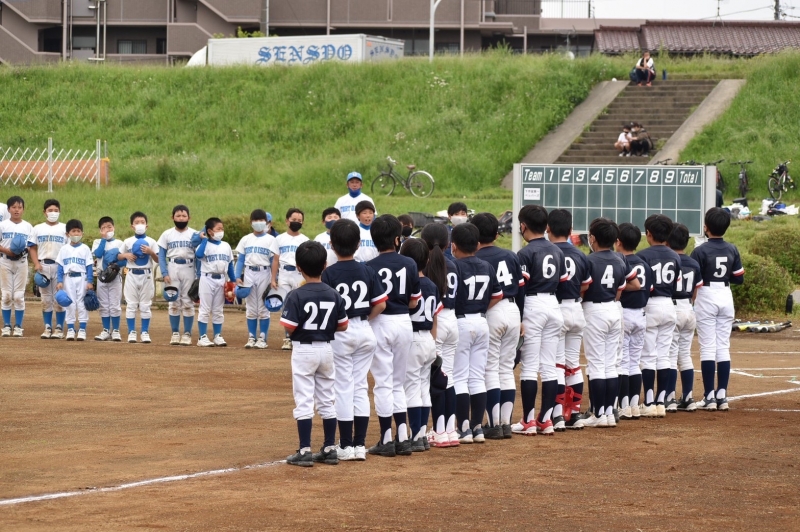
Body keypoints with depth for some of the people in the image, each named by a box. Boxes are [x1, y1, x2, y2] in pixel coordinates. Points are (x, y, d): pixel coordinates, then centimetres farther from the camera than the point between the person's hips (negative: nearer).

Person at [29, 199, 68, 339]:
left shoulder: (64, 228, 5)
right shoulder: (38, 228, 9)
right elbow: (32, 248, 8)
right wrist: (36, 264, -5)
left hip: (60, 266, -2)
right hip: (43, 266, 2)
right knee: (45, 298, 4)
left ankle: (59, 328, 3)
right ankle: (47, 328, 8)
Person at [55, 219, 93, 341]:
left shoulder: (85, 249, 4)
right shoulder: (64, 249, 7)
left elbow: (89, 266, 1)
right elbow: (60, 266, 5)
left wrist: (90, 281, -7)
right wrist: (60, 281, -4)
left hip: (82, 278, -1)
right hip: (68, 279, 1)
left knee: (82, 304, -1)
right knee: (70, 304, 3)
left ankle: (82, 330, 1)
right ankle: (70, 329, 7)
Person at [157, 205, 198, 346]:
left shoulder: (194, 234, 4)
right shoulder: (167, 234, 6)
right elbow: (161, 255, 5)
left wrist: (199, 275, -5)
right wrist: (164, 273, -6)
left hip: (189, 269, -1)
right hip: (172, 268, 1)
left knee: (188, 302, 0)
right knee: (174, 302, 3)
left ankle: (187, 334, 3)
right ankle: (175, 333, 7)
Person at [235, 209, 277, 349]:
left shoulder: (270, 240, 2)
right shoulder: (246, 239, 9)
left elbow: (273, 261, 0)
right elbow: (240, 259, 8)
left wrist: (273, 279, -7)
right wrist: (238, 277, -2)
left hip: (264, 274, -2)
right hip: (249, 273, 2)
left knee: (263, 308, -1)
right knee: (250, 308, 5)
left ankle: (262, 339, 3)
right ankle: (251, 338, 10)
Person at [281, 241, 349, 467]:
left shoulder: (296, 296, -15)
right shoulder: (334, 295, -1)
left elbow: (289, 328, -17)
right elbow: (343, 326, 3)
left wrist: (304, 326, 4)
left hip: (303, 350, -5)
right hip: (326, 349, 5)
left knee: (304, 402, -1)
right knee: (327, 401, 13)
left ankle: (305, 451, -2)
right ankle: (330, 449, 17)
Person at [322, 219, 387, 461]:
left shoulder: (329, 273, -12)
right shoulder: (367, 271, 0)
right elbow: (380, 305, 1)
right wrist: (363, 319, 13)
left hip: (339, 333, -4)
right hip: (365, 331, 4)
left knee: (343, 388, 2)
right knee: (360, 387, 10)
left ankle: (346, 445, 4)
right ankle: (360, 444, 10)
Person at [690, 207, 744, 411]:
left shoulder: (700, 251, -11)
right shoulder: (732, 250, 3)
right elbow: (739, 279, 7)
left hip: (707, 297, -4)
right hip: (726, 297, 5)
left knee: (707, 347, -3)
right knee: (723, 347, 8)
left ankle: (709, 396, -6)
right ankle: (722, 395, 6)